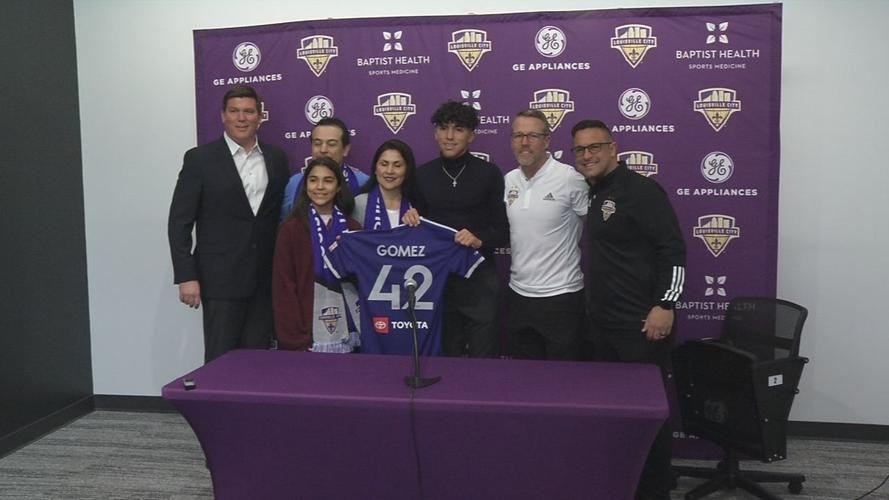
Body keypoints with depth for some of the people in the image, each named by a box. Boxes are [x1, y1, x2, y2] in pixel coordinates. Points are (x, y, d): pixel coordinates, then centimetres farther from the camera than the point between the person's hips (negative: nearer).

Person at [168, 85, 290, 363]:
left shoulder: (276, 159, 9)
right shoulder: (200, 159, -2)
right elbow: (179, 222, -3)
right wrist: (186, 277, -10)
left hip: (266, 278, 3)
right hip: (221, 277, -3)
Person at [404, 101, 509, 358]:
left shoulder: (489, 173, -2)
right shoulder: (422, 174, 7)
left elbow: (504, 229, -2)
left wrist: (480, 240, -19)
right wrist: (410, 219, -6)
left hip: (479, 279, -2)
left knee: (483, 357, 3)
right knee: (445, 359, 13)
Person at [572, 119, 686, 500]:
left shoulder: (641, 190, -10)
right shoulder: (592, 195, 14)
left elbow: (673, 249, -15)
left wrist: (665, 304, -21)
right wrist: (592, 307, 15)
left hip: (641, 324, -8)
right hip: (602, 324, 8)